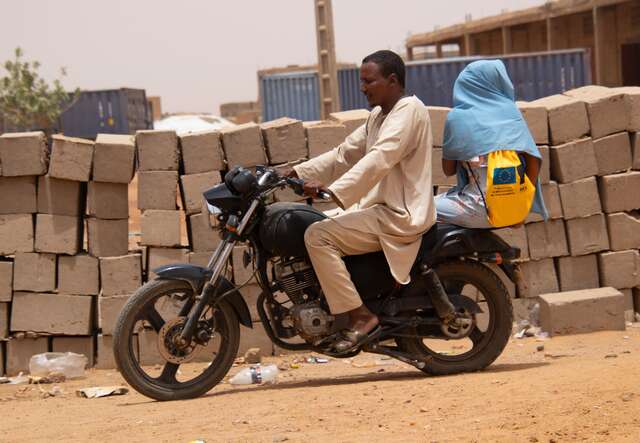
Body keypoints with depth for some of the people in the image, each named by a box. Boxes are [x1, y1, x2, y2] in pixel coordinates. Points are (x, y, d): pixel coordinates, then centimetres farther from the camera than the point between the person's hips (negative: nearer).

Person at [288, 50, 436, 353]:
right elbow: (345, 154, 19)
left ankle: (360, 316, -19)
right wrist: (299, 173, 6)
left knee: (318, 235, -20)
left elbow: (380, 159, -27)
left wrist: (333, 190, -37)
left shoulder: (409, 110, -13)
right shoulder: (379, 116, 20)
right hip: (380, 209, 11)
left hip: (400, 216, -11)